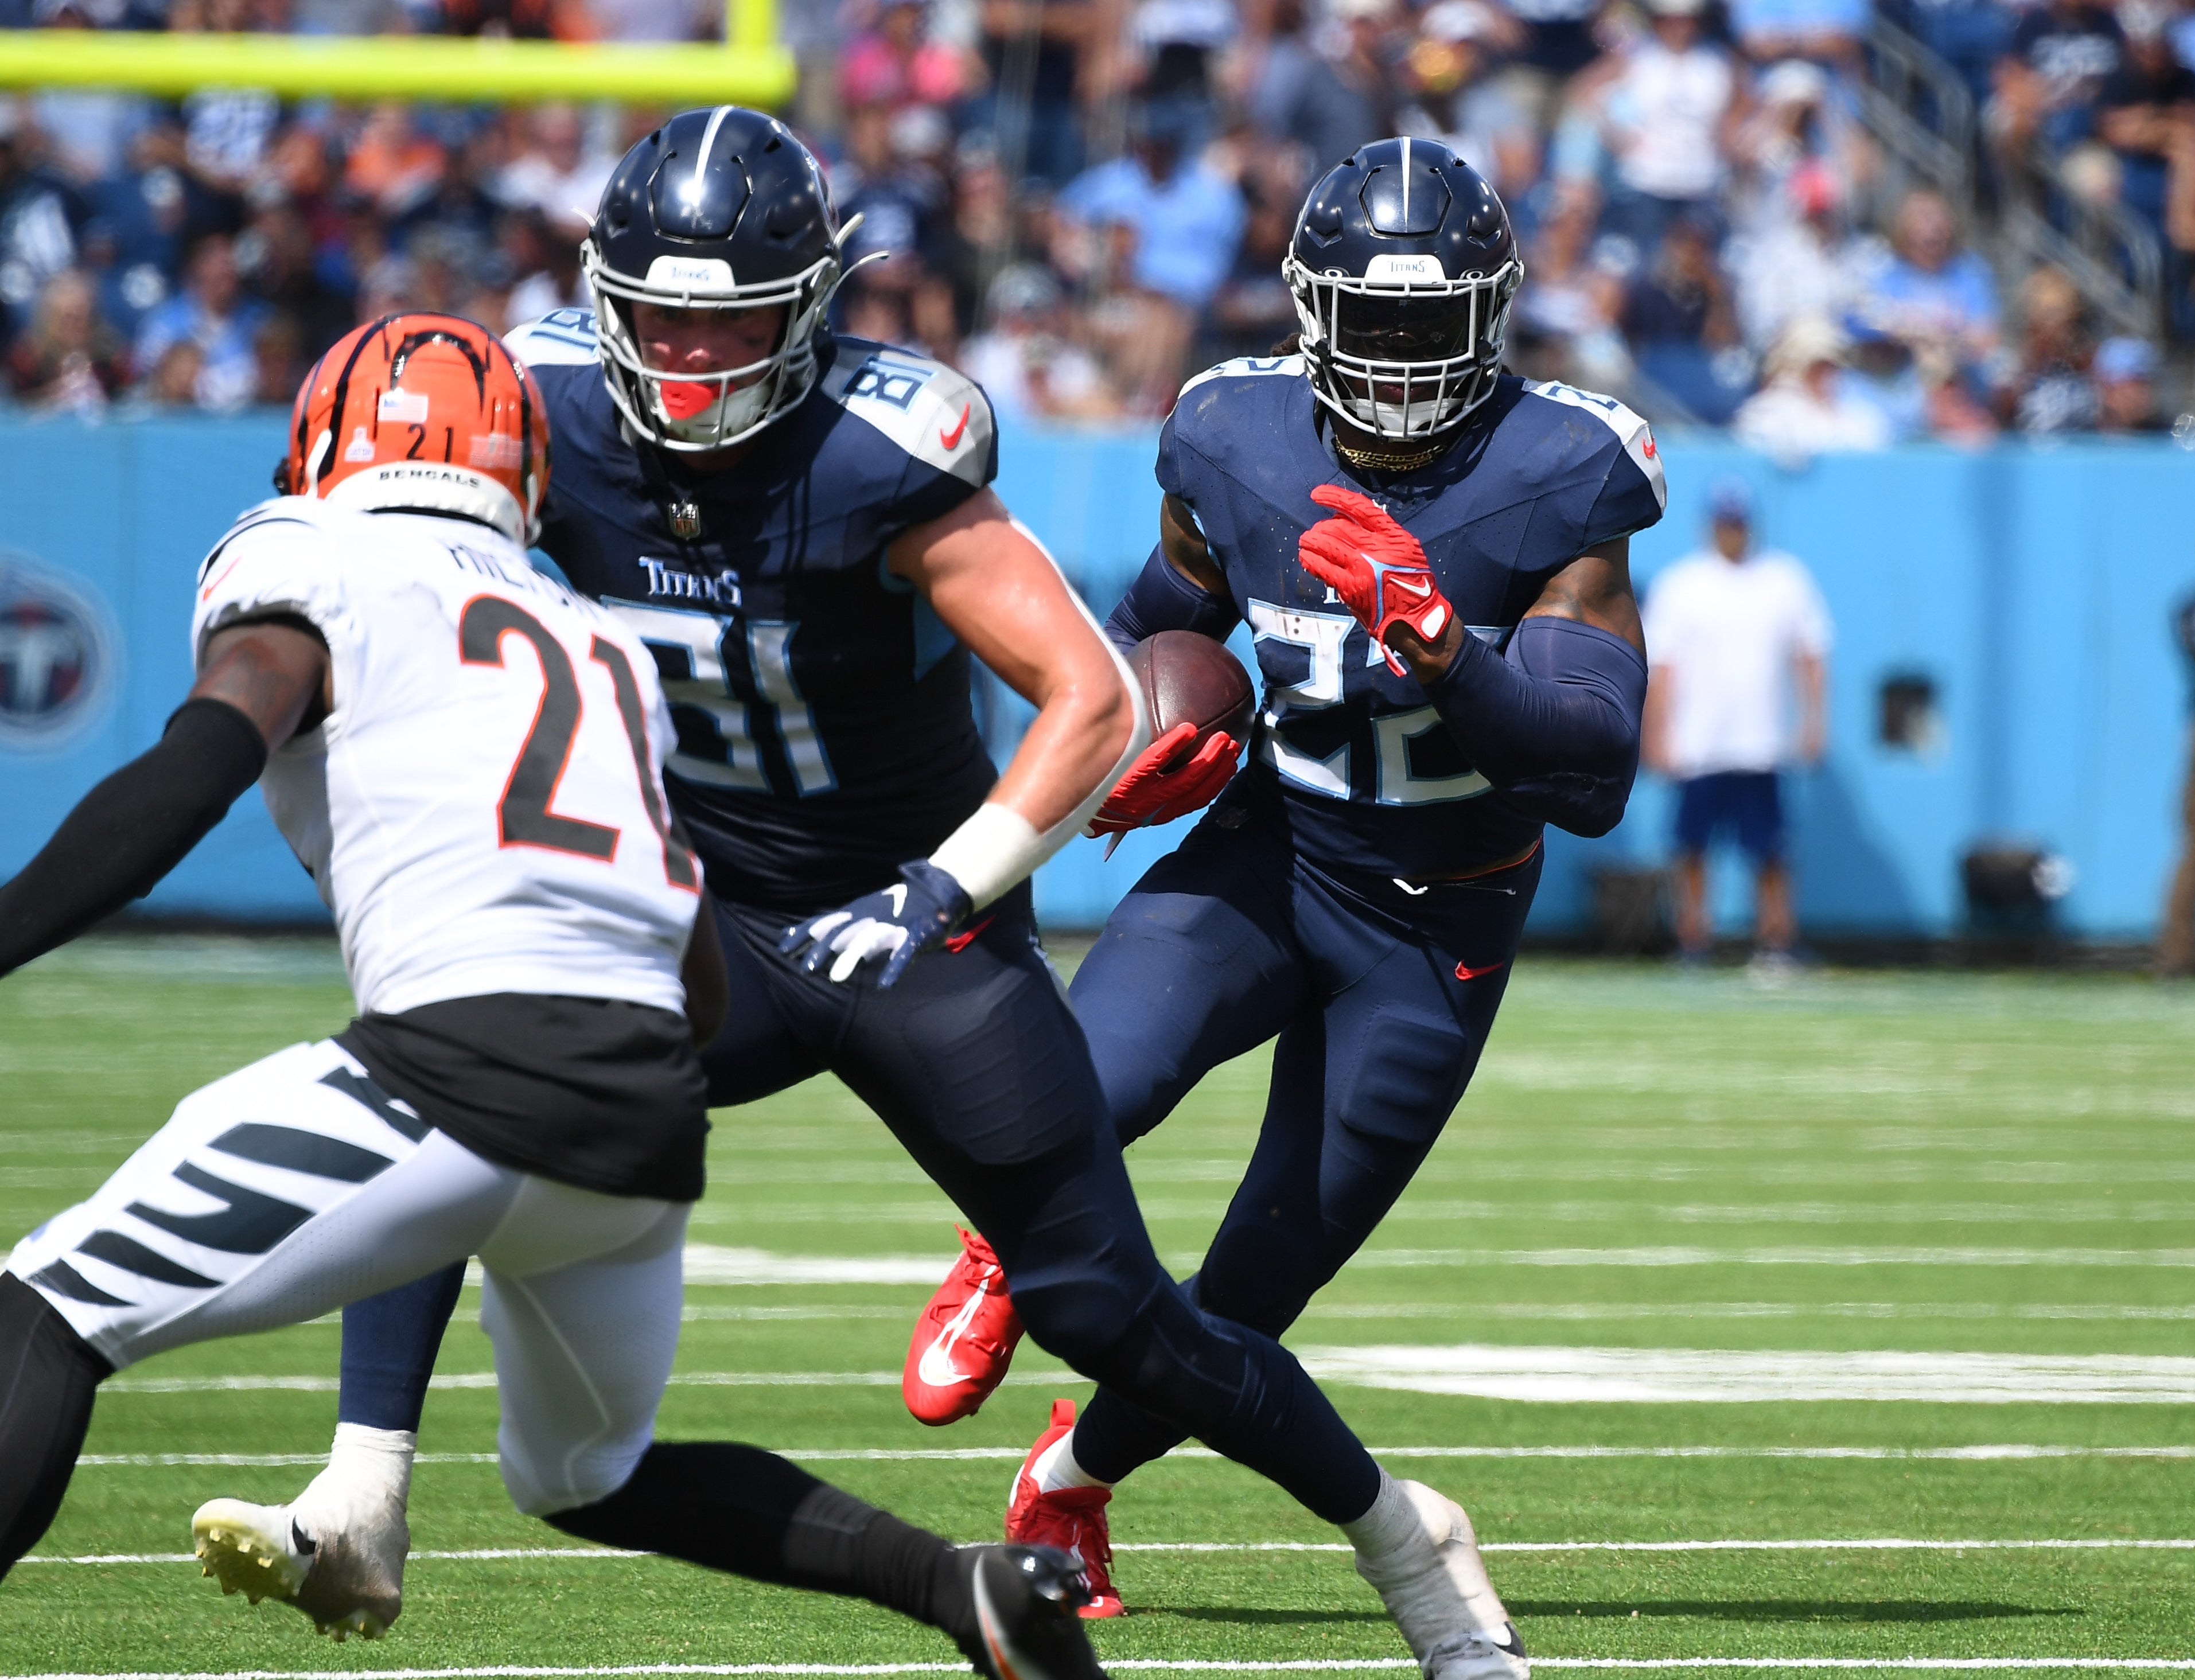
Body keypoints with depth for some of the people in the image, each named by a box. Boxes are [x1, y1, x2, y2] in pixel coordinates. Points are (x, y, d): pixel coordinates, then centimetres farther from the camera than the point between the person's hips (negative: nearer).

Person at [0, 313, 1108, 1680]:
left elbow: (190, 780, -9)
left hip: (470, 1079, -7)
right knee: (587, 1474, 31)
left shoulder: (308, 570, 11)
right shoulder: (606, 650, 28)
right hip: (655, 1128, 7)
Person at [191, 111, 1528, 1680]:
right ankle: (366, 1507, -20)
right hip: (709, 913, 4)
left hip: (922, 919, -4)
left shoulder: (879, 459, -25)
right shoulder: (555, 416, -12)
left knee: (1103, 1304, -2)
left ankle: (1399, 1535, 21)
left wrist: (930, 902, -31)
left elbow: (1099, 702, -26)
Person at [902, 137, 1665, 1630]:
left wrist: (1438, 645, -38)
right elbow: (1160, 623, 15)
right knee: (1091, 1086, -31)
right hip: (1269, 852, 1)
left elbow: (1595, 773, -24)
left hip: (1437, 931, -1)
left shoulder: (1556, 484, -17)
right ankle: (1008, 1262, 6)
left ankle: (1073, 1480, 37)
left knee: (1258, 1291, 6)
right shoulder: (1238, 447, -8)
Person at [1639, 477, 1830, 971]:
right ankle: (1692, 944, 5)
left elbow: (1811, 657, 11)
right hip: (1697, 747, -1)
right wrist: (1658, 738, -5)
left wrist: (1814, 722, 2)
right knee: (1692, 850, -1)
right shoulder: (1680, 584, 4)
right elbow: (1661, 668, 2)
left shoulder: (1784, 580, 8)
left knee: (1769, 852, -2)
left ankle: (1776, 945, 1)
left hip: (1760, 746, 1)